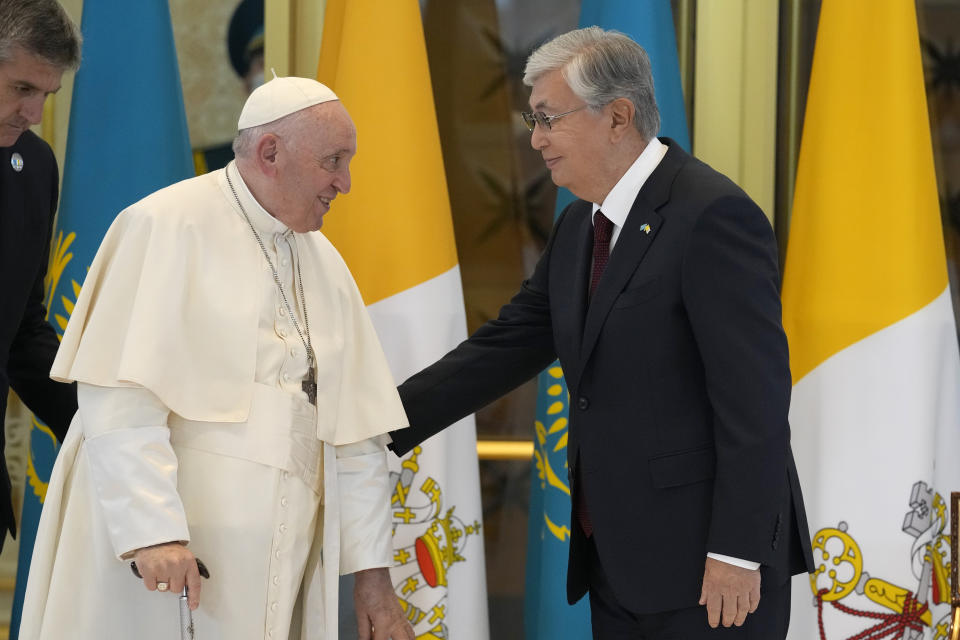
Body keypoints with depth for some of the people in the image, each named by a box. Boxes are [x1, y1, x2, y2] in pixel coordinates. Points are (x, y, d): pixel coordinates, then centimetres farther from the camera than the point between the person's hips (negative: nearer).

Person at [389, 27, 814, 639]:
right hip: (616, 563, 9)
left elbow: (755, 397, -18)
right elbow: (505, 348, 16)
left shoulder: (712, 215, -15)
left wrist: (737, 554, -21)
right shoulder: (579, 227, 13)